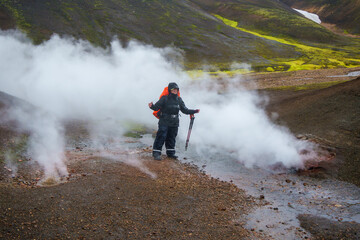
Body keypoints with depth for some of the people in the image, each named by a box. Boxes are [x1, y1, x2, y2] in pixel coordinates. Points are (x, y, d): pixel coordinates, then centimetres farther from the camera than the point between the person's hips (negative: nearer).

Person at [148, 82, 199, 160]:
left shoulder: (179, 100, 9)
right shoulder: (164, 98, -7)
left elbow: (184, 110, 16)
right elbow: (156, 107, -11)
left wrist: (194, 111, 12)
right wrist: (152, 106, -32)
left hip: (174, 123, 5)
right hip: (164, 122, -5)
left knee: (171, 138, 12)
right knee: (161, 137, -7)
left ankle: (171, 153, 23)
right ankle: (156, 153, 0)